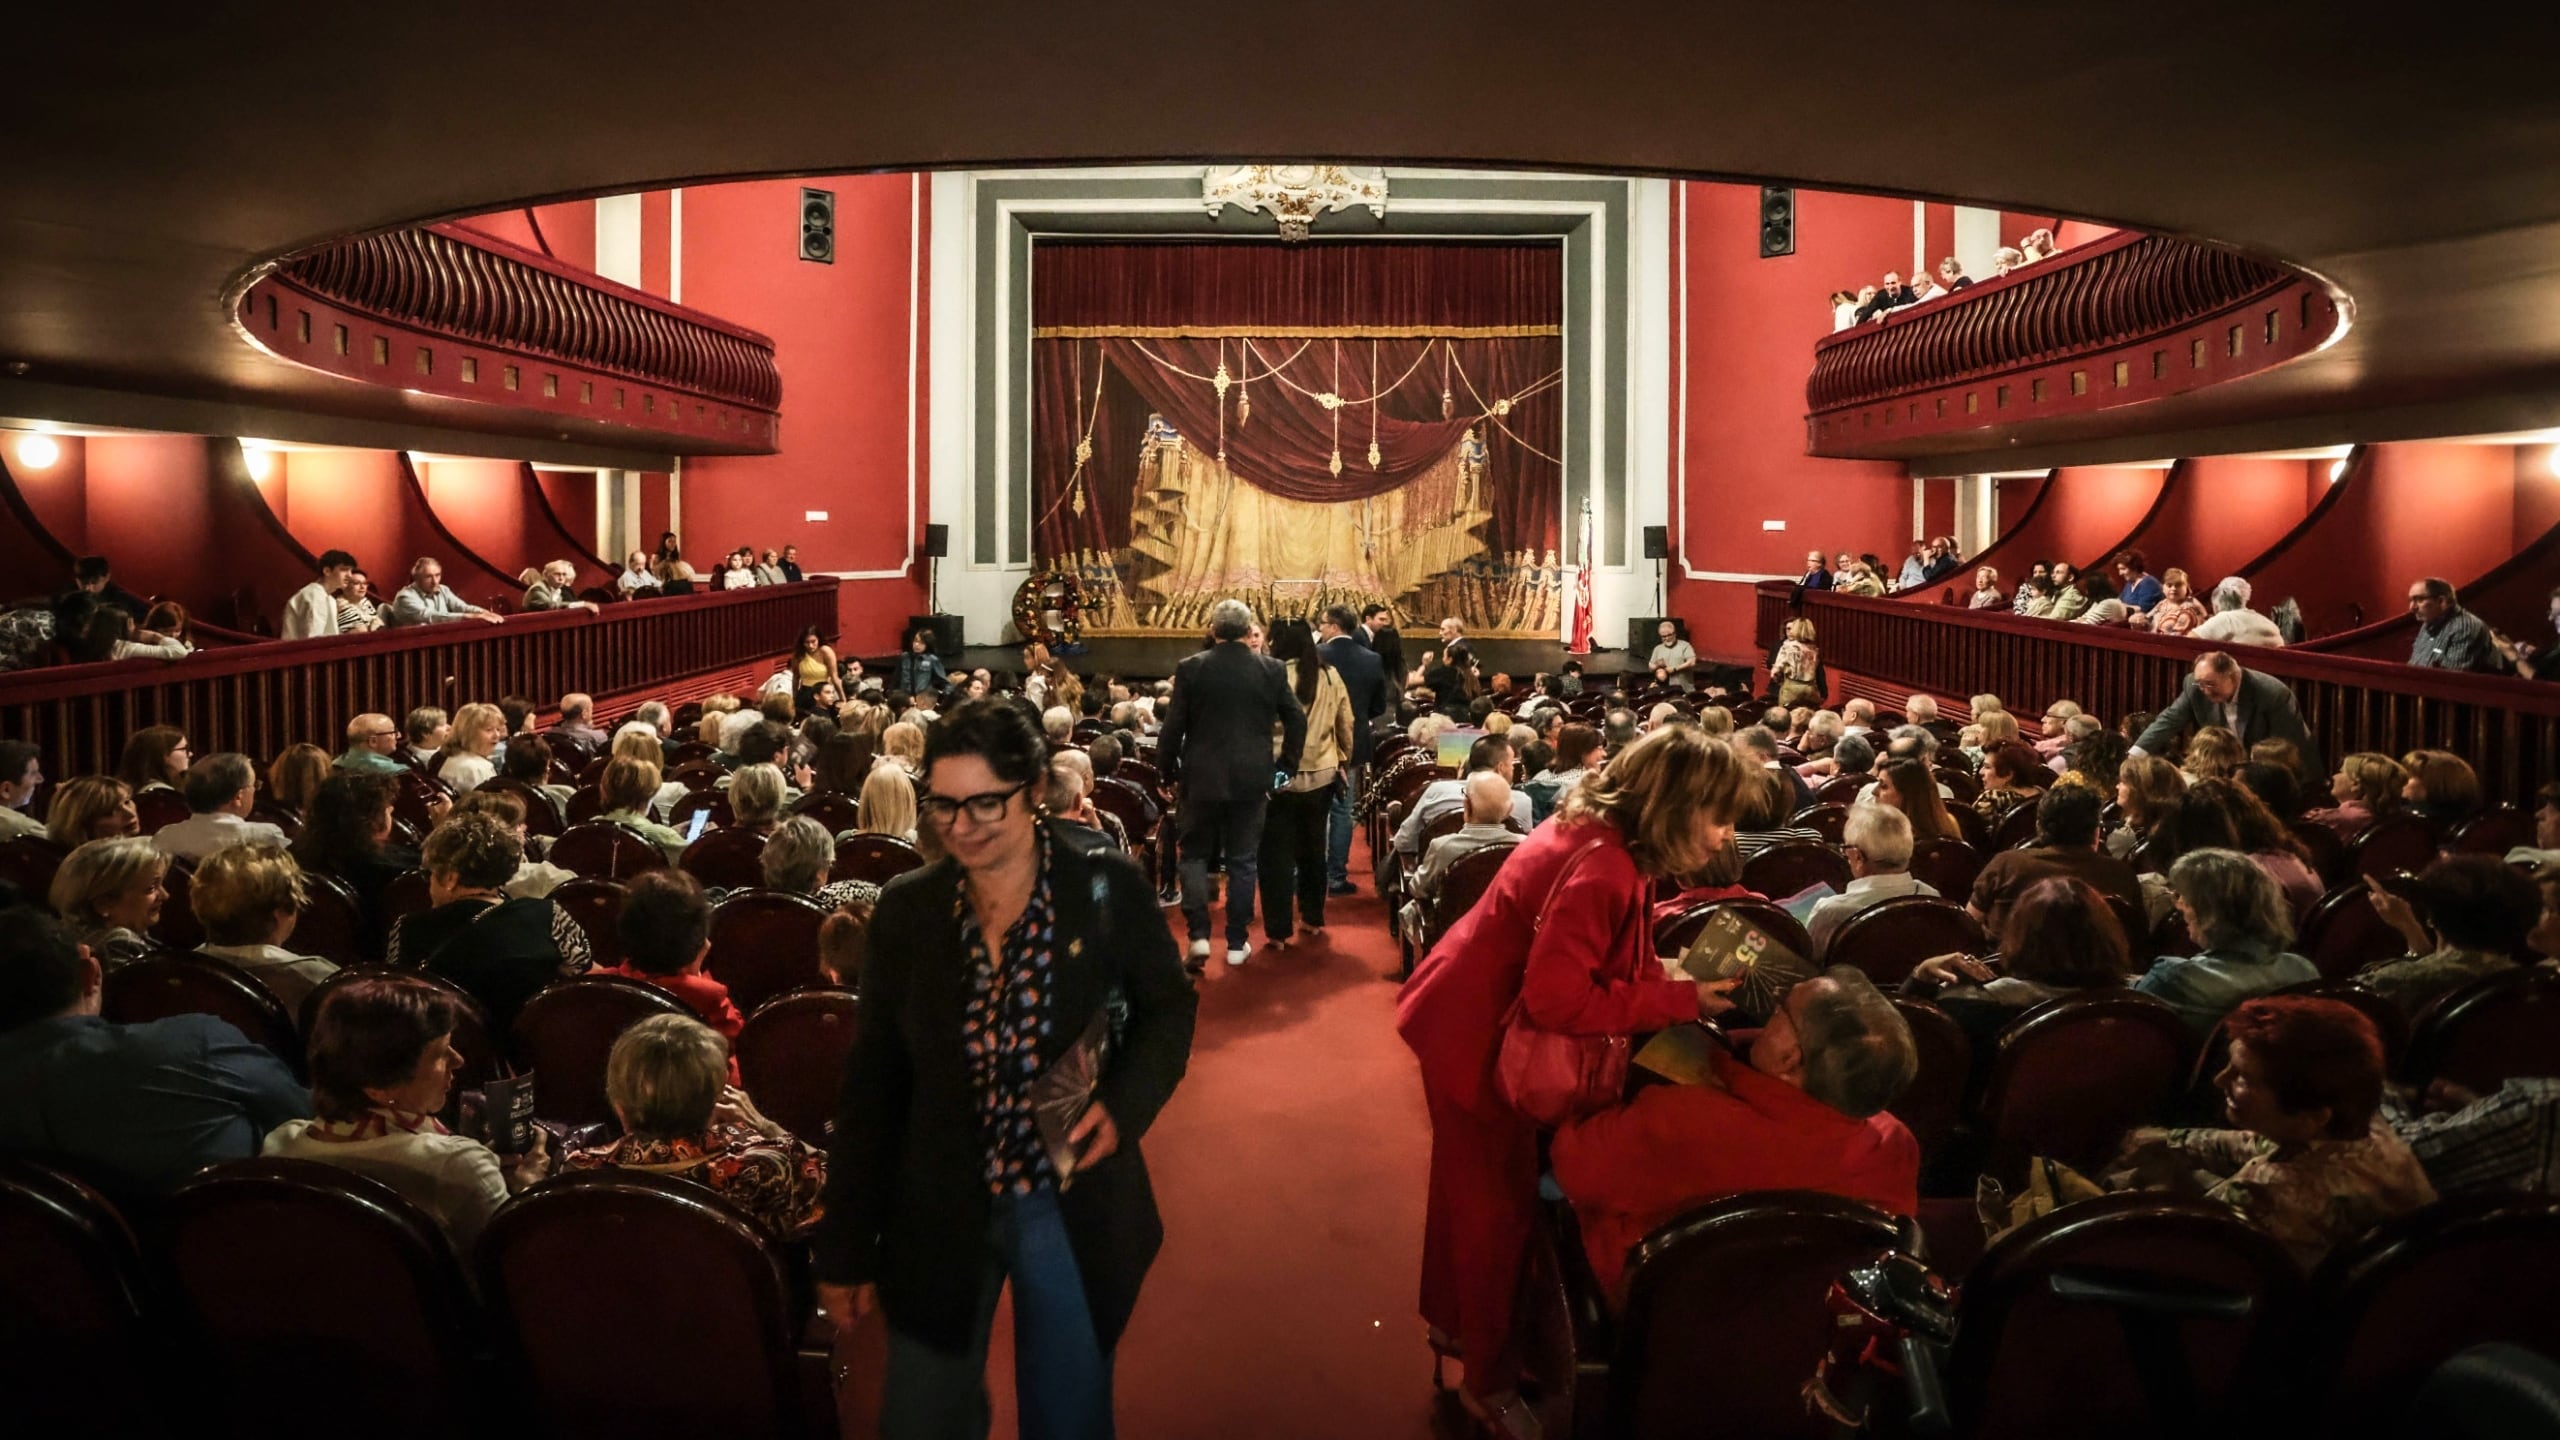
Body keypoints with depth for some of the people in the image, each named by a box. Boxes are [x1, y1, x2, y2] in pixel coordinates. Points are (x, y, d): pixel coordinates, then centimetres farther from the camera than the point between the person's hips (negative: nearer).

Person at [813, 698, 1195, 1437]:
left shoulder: (1109, 891, -10)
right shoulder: (905, 909, -4)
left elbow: (1167, 1008, 3)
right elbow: (872, 1084, 1)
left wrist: (1123, 1103, -18)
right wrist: (847, 1249, 2)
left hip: (1075, 1211, -1)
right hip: (939, 1215, 2)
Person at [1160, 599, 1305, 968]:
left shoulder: (1190, 668, -7)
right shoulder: (1272, 670, -2)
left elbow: (1173, 726, -6)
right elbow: (1297, 719, 0)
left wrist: (1168, 771, 7)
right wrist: (1286, 766, 11)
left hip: (1202, 778, -1)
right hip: (1251, 779, 1)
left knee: (1195, 854, 13)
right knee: (1242, 861, 9)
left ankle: (1199, 935, 0)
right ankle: (1237, 942, 13)